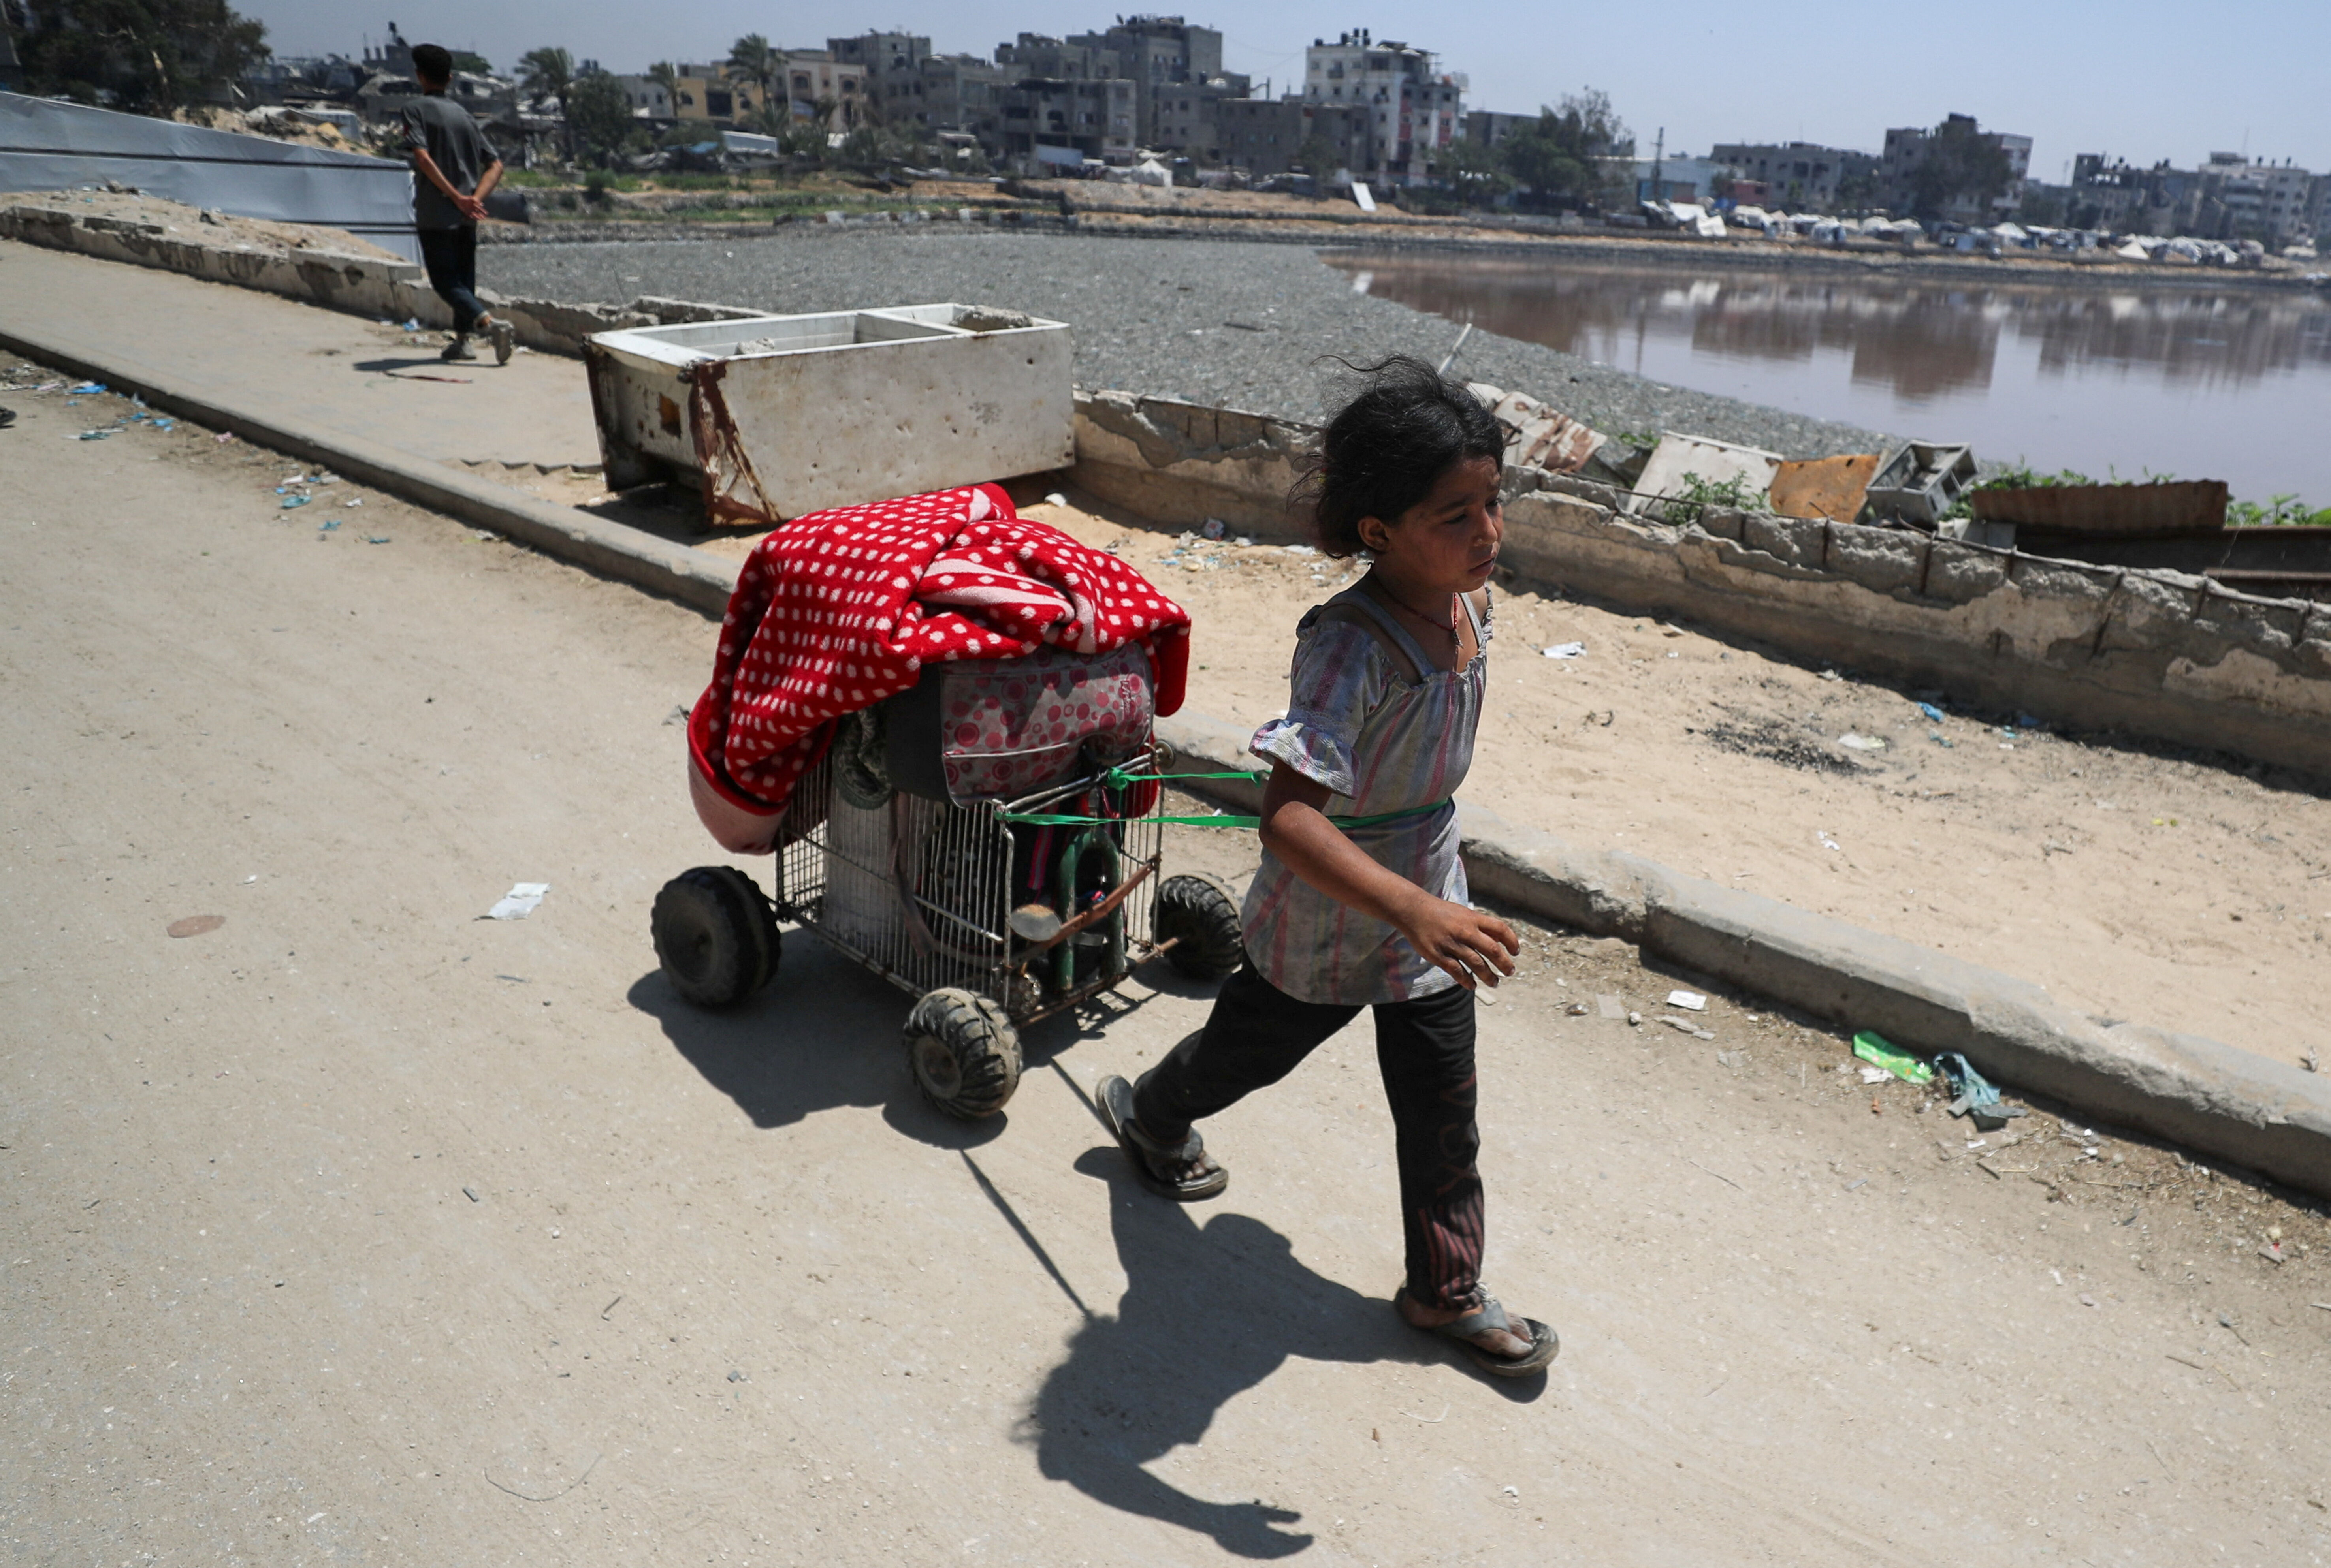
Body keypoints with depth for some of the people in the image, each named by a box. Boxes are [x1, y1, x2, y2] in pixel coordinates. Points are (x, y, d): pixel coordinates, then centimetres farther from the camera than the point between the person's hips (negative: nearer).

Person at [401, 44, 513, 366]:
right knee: (464, 280, 16)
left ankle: (490, 323, -26)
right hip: (466, 217, 6)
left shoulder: (416, 109, -4)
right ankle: (462, 341, 17)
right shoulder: (464, 114, 13)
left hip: (435, 215, -6)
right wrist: (476, 197, -6)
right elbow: (495, 165, 6)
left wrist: (456, 196, -20)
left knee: (445, 281, -4)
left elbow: (423, 158, -20)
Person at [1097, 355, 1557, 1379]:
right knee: (1254, 1047, 22)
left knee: (1442, 1112, 15)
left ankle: (1447, 1290, 36)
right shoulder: (1350, 645, -35)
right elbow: (1287, 814, -45)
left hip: (1430, 902, 6)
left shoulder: (1469, 602, -8)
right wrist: (1414, 909, -56)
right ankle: (1147, 1114, 55)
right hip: (1325, 921, -6)